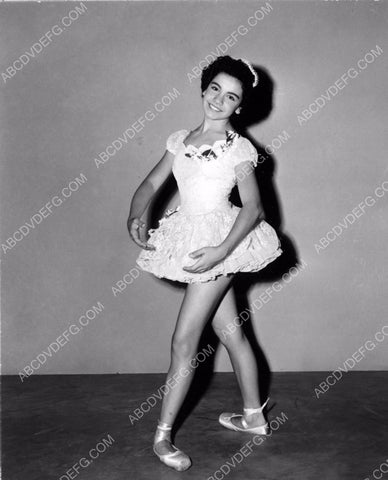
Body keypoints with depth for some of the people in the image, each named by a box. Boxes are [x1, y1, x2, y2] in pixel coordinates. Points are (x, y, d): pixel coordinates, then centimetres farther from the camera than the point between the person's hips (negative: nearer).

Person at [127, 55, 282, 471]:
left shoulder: (238, 148, -5)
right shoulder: (180, 140, 11)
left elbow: (253, 207, -11)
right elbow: (151, 183, 10)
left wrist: (221, 250, -23)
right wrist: (135, 216, -11)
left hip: (220, 240, -6)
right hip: (189, 240, 6)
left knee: (184, 340, -7)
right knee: (230, 332, 15)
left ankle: (162, 435, 5)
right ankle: (254, 416, 30)